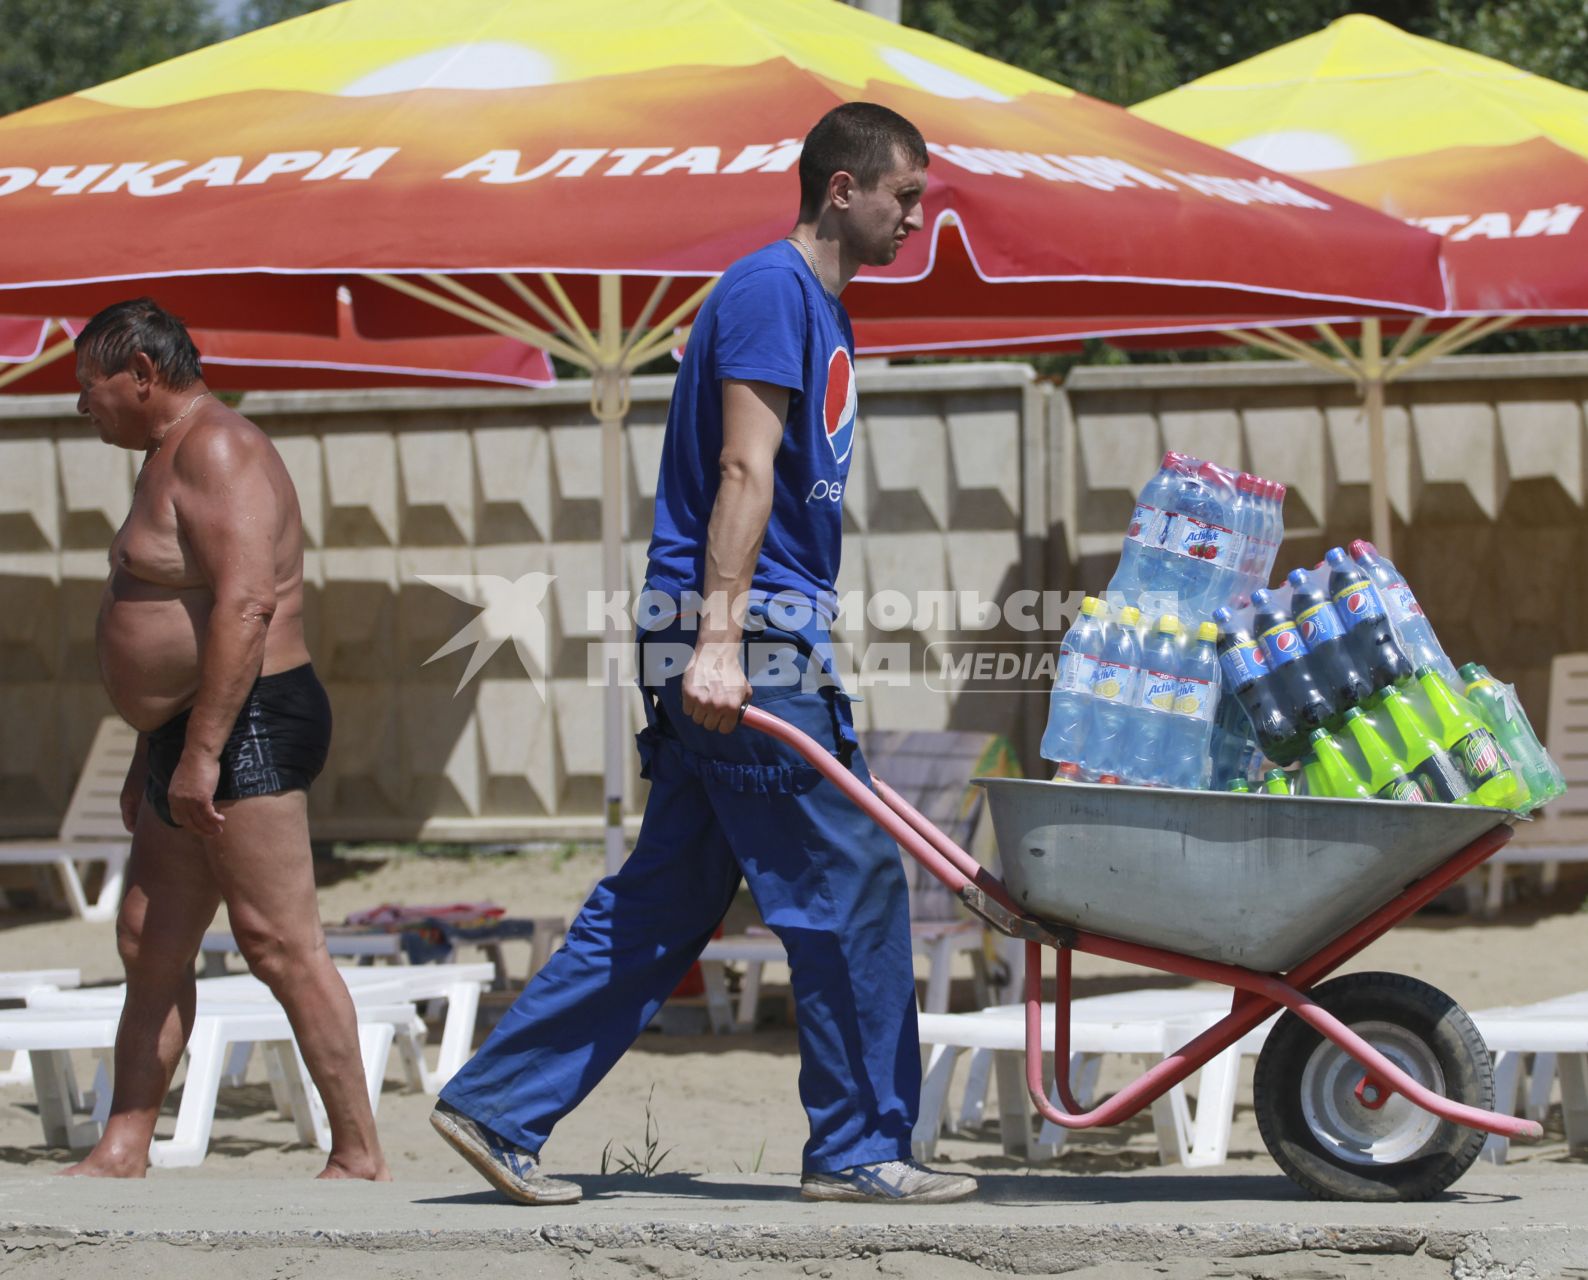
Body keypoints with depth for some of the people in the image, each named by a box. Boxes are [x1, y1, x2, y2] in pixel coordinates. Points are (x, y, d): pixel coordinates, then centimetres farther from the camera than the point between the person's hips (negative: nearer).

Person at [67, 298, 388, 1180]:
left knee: (282, 948, -10)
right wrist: (150, 757, 26)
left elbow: (244, 604, -25)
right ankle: (124, 1150, 14)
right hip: (189, 741, 11)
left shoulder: (214, 452, -14)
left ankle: (360, 1156, -8)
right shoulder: (174, 455, 20)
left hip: (248, 731, -11)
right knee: (150, 946, 10)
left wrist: (200, 752, -27)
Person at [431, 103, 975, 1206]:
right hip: (749, 634, -10)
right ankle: (861, 1148, 3)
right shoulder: (770, 289, -10)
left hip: (770, 642, 10)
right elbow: (744, 471, -18)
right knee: (851, 885, -5)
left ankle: (498, 1108, 10)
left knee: (662, 902, 9)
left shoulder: (821, 309, 22)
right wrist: (718, 640, -25)